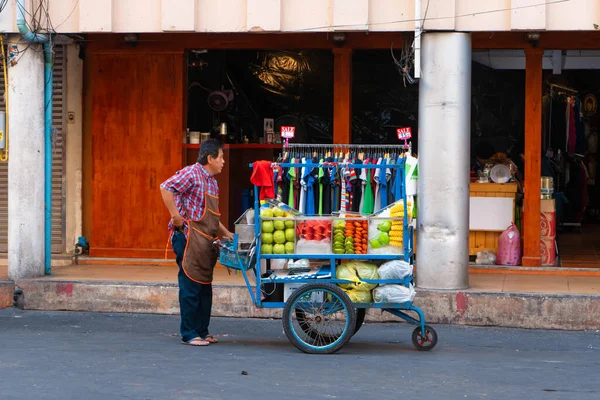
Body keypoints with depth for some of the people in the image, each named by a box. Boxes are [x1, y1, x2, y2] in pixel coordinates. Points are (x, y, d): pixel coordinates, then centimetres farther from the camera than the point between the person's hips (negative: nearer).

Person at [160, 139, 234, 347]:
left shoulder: (212, 182, 20)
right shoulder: (192, 173, -9)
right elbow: (166, 187, -21)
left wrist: (227, 234, 20)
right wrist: (176, 216, -21)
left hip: (206, 242, 9)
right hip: (189, 238, -9)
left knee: (205, 287, 12)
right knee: (191, 286, -5)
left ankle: (202, 331, 20)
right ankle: (189, 334, 1)